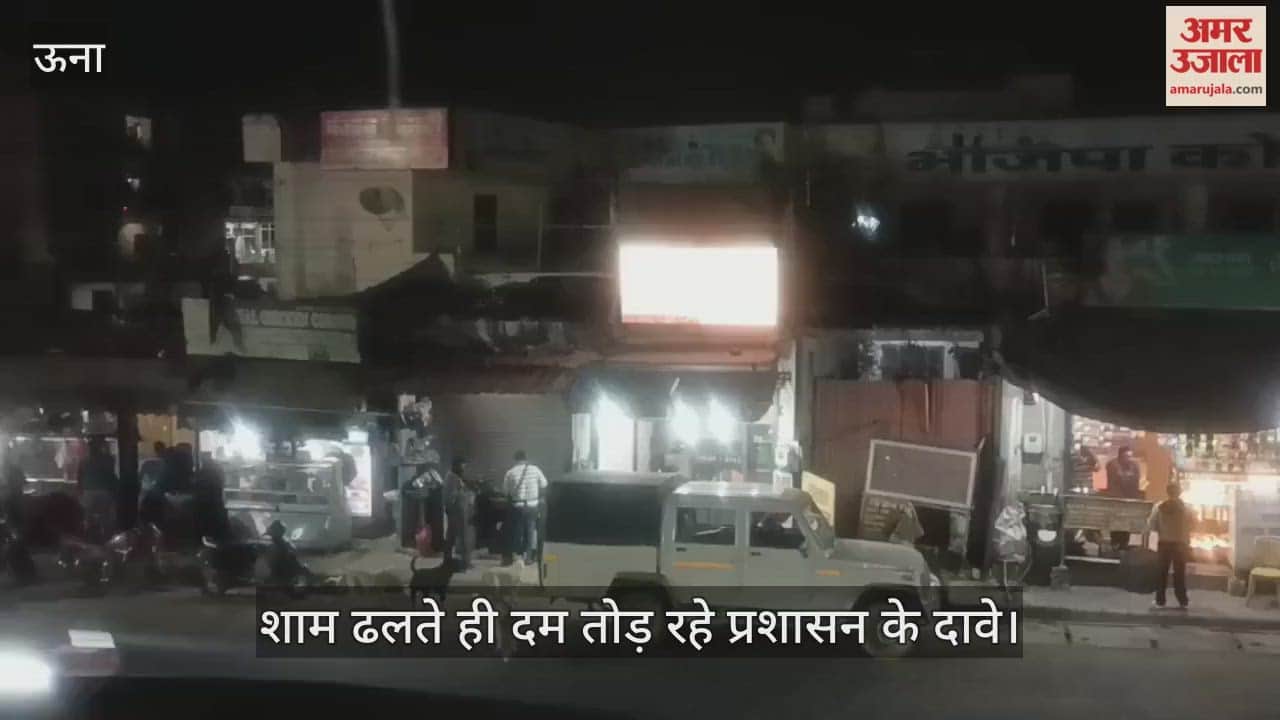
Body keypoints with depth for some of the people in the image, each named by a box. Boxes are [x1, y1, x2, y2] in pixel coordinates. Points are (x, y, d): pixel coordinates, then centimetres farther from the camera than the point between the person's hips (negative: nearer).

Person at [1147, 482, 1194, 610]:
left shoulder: (1159, 507, -8)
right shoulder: (1186, 508, -5)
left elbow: (1151, 526, -6)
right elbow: (1192, 525, -3)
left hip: (1164, 543, 0)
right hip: (1181, 544, 1)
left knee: (1162, 573, 7)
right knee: (1180, 573, 8)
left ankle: (1160, 600, 7)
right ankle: (1182, 601, 9)